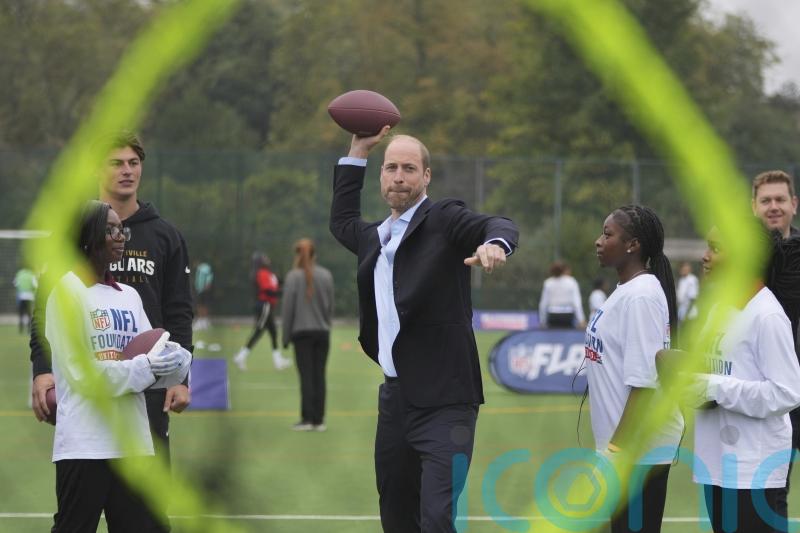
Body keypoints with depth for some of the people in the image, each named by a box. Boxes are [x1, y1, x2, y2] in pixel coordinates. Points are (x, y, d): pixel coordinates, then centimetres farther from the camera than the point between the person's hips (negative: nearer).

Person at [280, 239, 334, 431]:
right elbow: (330, 306, 7)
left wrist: (286, 336, 2)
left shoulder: (294, 276, -6)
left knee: (306, 376, -2)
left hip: (302, 332, -3)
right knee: (319, 375, 5)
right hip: (322, 332, 3)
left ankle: (307, 419, -3)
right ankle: (318, 420, 5)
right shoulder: (326, 275, 4)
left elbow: (288, 308, -5)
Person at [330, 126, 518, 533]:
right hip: (394, 397, 8)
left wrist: (494, 242, -45)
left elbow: (499, 225, -21)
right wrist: (357, 152, 32)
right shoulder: (375, 237, 17)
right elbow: (342, 222, 38)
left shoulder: (444, 220, -4)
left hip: (442, 401, -8)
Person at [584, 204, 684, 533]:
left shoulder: (641, 296, -17)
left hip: (639, 448, -10)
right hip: (621, 445, 10)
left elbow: (643, 381, -22)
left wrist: (620, 445, -22)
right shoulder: (624, 292, 12)